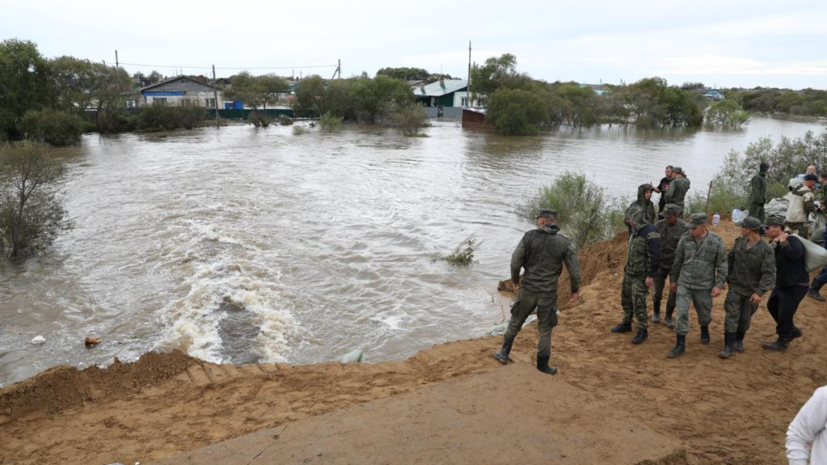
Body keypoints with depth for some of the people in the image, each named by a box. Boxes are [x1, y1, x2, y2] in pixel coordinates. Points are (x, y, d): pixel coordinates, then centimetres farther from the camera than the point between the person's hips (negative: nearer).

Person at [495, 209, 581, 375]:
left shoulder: (529, 236, -8)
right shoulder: (564, 242, -6)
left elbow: (515, 261, -9)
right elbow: (574, 270, -6)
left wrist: (515, 280, 9)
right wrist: (574, 290, 8)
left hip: (528, 289, 0)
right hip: (548, 293, 0)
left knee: (516, 321, 19)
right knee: (545, 329, 13)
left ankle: (504, 353, 27)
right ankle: (542, 363, 19)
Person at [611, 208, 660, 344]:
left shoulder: (650, 233, -22)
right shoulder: (635, 230, 6)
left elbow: (655, 256, -22)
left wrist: (650, 275, -21)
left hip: (641, 275, -9)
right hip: (629, 271, 9)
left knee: (638, 302, -6)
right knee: (626, 298, 17)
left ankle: (643, 330, 8)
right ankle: (626, 324, 32)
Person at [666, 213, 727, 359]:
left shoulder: (716, 242, -11)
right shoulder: (685, 239, -5)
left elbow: (722, 265, -5)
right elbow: (678, 261, 7)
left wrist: (719, 285, -9)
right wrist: (674, 279, 13)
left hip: (704, 285, -1)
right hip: (684, 283, 1)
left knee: (704, 312, 16)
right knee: (681, 312, -6)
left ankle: (704, 330, 48)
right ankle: (680, 344, 3)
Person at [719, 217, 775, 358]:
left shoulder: (766, 250, -18)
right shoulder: (739, 242, -5)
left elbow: (769, 273, -21)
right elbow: (730, 260, 9)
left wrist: (760, 292, -27)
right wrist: (726, 277, 9)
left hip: (752, 291, -2)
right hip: (735, 287, 2)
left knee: (745, 318, 13)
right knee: (732, 316, -3)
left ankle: (739, 341, 35)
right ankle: (729, 346, 3)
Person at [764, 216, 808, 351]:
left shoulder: (792, 240, -20)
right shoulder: (775, 243, 6)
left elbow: (795, 254, -41)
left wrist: (783, 242, -30)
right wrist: (774, 244, -19)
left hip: (796, 285, -9)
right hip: (782, 283, 9)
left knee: (784, 313, -1)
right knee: (772, 306, 20)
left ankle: (782, 342, 16)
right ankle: (792, 331, 36)